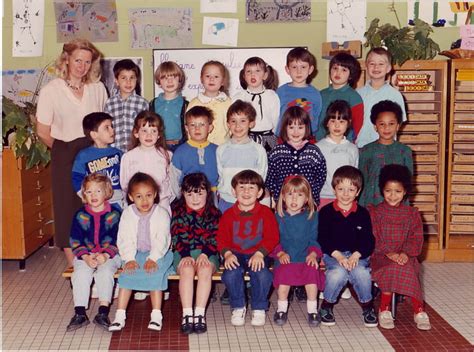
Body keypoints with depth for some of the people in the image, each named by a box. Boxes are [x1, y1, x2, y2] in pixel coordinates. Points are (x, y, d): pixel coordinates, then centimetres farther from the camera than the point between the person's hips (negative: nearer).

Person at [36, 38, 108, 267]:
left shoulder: (98, 88, 4)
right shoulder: (51, 90, -5)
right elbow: (43, 132, -1)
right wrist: (65, 150, 5)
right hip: (65, 156, -2)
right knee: (68, 207, 4)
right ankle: (73, 264, 17)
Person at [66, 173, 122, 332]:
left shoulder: (114, 214, 1)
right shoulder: (80, 215, 6)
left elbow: (118, 240, -3)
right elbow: (75, 241, 2)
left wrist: (105, 255, -19)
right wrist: (86, 257, -15)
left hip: (109, 255, -2)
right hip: (85, 255, 2)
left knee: (105, 272, -31)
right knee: (81, 273, -27)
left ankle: (103, 313, -29)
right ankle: (80, 313, -24)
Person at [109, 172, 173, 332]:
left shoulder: (161, 213, -6)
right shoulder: (127, 214, 1)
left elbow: (161, 240, -13)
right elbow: (125, 239, -4)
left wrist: (153, 258, -25)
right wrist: (129, 259, -18)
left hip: (158, 254, -2)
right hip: (135, 254, 2)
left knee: (155, 274, -27)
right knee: (127, 274, -21)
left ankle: (156, 315, -24)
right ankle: (120, 315, -18)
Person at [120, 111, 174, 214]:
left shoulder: (167, 155, 6)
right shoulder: (128, 157, 5)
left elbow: (172, 181, 7)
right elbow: (124, 184, 9)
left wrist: (167, 199, -2)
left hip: (161, 203, 0)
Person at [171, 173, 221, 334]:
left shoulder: (214, 213, 8)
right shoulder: (178, 212, 7)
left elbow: (215, 238, 0)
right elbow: (176, 237, -1)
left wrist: (205, 254, -17)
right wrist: (185, 255, -17)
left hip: (207, 253, 0)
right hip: (183, 253, 0)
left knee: (205, 270, -33)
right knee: (187, 270, -33)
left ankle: (200, 313, -33)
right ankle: (187, 314, -34)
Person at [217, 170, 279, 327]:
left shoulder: (266, 213, 2)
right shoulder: (228, 214, 4)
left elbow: (272, 237, -3)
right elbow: (222, 238, 3)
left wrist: (259, 254, -17)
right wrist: (227, 254, -16)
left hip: (257, 254, -1)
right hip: (236, 254, 1)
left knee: (263, 275, -29)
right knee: (230, 275, -28)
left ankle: (259, 308, -3)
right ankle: (238, 307, -2)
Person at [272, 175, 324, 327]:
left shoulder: (312, 216, 9)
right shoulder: (278, 217, 8)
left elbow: (314, 239, 9)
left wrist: (313, 253, -9)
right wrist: (280, 253, -10)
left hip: (306, 257, 0)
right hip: (285, 257, 0)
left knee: (312, 271, -30)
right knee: (284, 272, -31)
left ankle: (312, 309, -13)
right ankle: (282, 308, -13)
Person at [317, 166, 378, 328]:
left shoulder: (362, 213, 6)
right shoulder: (326, 212, 1)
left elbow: (368, 241, 1)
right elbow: (322, 239, -4)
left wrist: (356, 255, -16)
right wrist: (338, 255, -17)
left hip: (357, 254, 1)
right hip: (333, 254, -1)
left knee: (362, 273, -31)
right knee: (339, 273, -33)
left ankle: (368, 306, -2)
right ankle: (326, 307, -7)